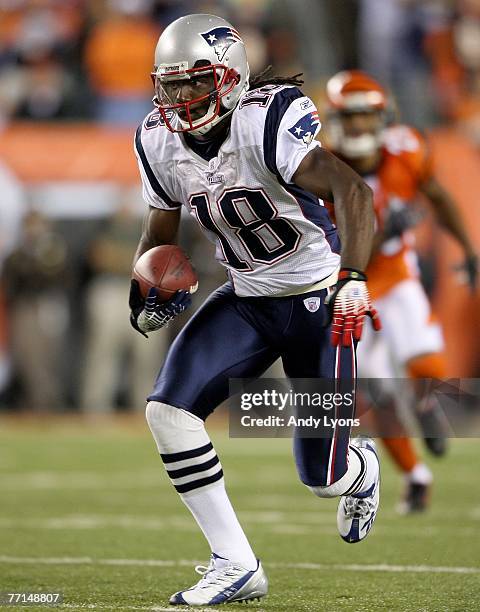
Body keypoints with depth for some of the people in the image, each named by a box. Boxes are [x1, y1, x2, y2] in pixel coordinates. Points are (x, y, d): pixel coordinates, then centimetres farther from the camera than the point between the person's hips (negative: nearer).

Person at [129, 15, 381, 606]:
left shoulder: (270, 119, -26)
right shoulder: (159, 140, -4)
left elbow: (353, 191, -37)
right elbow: (159, 230, 13)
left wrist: (353, 281, -49)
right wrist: (148, 290, -7)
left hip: (318, 298, -6)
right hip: (246, 301, 6)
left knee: (323, 477, -1)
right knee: (169, 409, -16)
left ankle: (363, 467, 41)